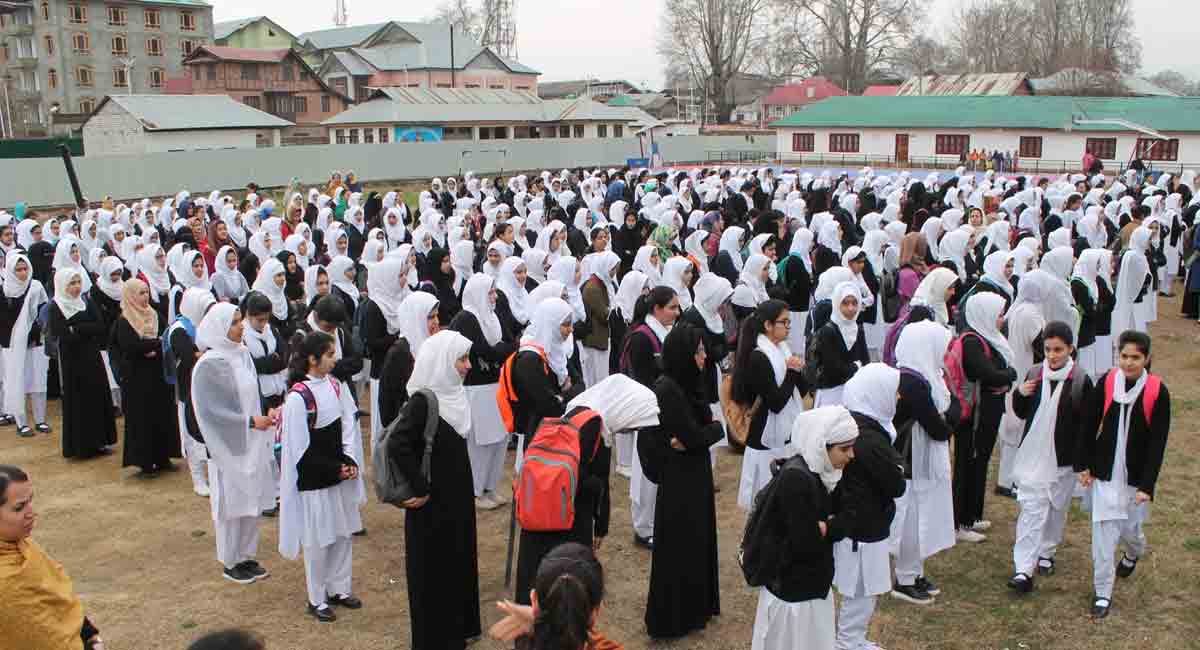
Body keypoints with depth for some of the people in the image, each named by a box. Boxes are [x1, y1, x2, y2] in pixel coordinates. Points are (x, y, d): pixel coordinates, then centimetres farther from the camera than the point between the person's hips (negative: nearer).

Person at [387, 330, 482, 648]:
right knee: (434, 569, 7)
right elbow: (397, 446, -29)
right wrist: (420, 489, -21)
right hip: (434, 502, -8)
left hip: (457, 496, 8)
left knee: (458, 561, 20)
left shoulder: (452, 394, 2)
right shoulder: (423, 401, -23)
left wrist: (463, 493, 13)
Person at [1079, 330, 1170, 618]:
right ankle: (1103, 593, 13)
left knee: (1130, 528, 12)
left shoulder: (1158, 392, -12)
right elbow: (1089, 426, 2)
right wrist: (1084, 465, 2)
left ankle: (1133, 554, 50)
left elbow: (1158, 442, -11)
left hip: (1136, 475, -1)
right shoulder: (1106, 383, -8)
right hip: (1105, 472, 1)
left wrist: (1147, 485, -14)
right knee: (1104, 531, 0)